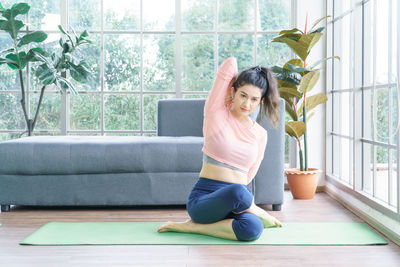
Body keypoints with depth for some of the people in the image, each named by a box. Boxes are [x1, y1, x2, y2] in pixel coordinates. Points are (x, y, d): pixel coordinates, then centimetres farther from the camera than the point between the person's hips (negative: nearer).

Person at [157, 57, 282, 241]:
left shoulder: (260, 134, 9)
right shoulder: (216, 113, -2)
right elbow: (230, 64, -7)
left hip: (236, 199, 4)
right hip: (203, 199, -4)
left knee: (252, 229, -34)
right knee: (238, 192, -40)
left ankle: (191, 227, -11)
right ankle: (259, 213, -4)